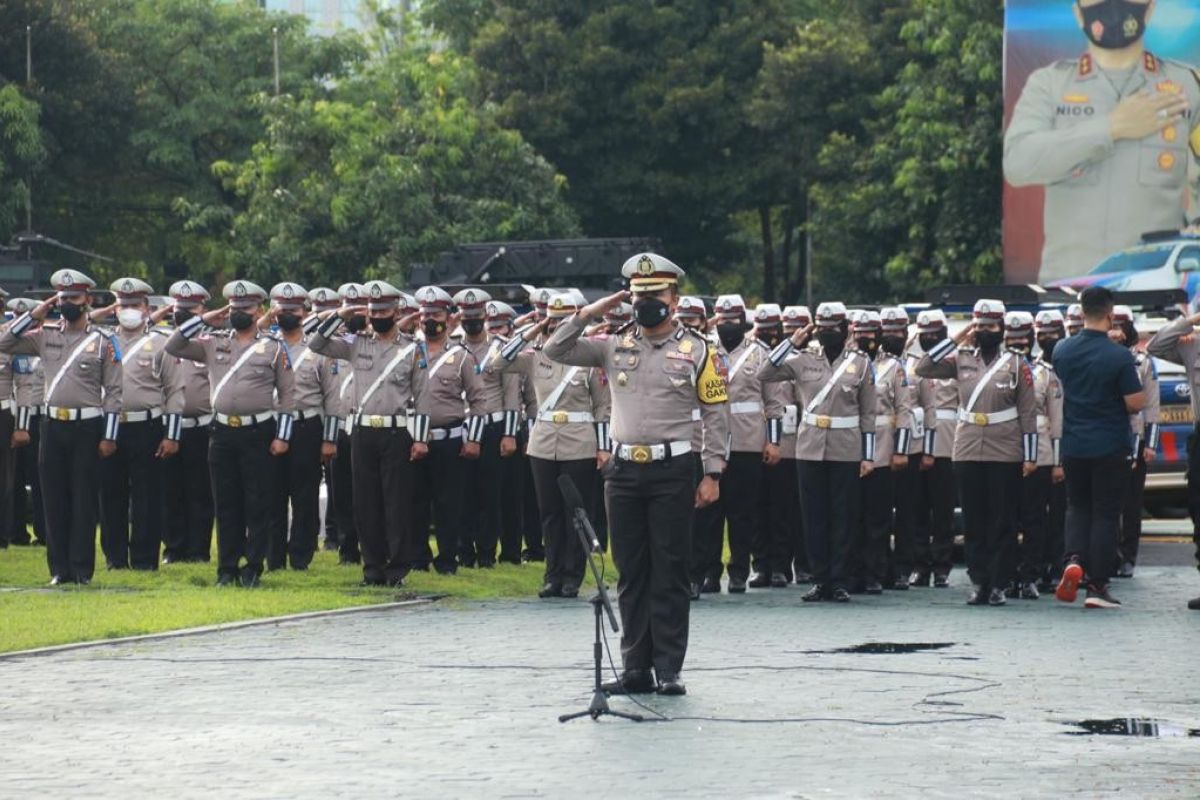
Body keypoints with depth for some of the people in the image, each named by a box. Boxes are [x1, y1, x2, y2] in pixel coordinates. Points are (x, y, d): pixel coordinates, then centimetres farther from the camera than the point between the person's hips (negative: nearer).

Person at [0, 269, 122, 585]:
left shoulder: (102, 342, -1)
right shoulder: (45, 337, 9)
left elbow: (114, 392, -2)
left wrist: (109, 437, -7)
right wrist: (34, 315, -1)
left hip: (87, 427, -3)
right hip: (53, 425, 3)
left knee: (84, 500, 0)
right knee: (55, 499, 5)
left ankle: (82, 568, 4)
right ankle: (59, 568, 10)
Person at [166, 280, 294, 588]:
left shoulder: (274, 348, 1)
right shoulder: (214, 343, 9)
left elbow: (286, 395, 1)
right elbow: (173, 346, 4)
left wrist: (282, 437, -5)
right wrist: (203, 320, 0)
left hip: (258, 433, -3)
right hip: (222, 432, 3)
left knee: (257, 505, -1)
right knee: (226, 505, 5)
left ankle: (253, 569, 4)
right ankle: (227, 569, 10)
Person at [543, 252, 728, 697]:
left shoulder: (697, 351, 1)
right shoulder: (615, 347, 9)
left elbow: (717, 415, 0)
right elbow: (555, 350, 6)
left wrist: (712, 475, -5)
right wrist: (589, 313, -2)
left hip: (671, 472, -3)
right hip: (623, 471, 3)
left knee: (670, 573, -1)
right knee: (631, 573, 6)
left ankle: (669, 669, 2)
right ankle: (635, 668, 11)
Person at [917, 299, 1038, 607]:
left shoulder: (1017, 364, 2)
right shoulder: (962, 359, 8)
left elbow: (1028, 413, 0)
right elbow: (923, 368, -1)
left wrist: (1030, 457, -4)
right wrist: (956, 340, -2)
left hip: (1005, 455, -2)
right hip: (968, 454, 3)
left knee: (1003, 523, 0)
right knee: (974, 521, 5)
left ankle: (999, 584, 4)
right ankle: (978, 582, 10)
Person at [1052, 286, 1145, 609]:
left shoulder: (1062, 351, -1)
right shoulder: (1119, 356, -16)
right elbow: (1137, 403, -14)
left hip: (1073, 445, 4)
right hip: (1110, 446, -4)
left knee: (1078, 506, 19)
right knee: (1106, 513, 4)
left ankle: (1074, 559, -7)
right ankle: (1097, 585, 3)